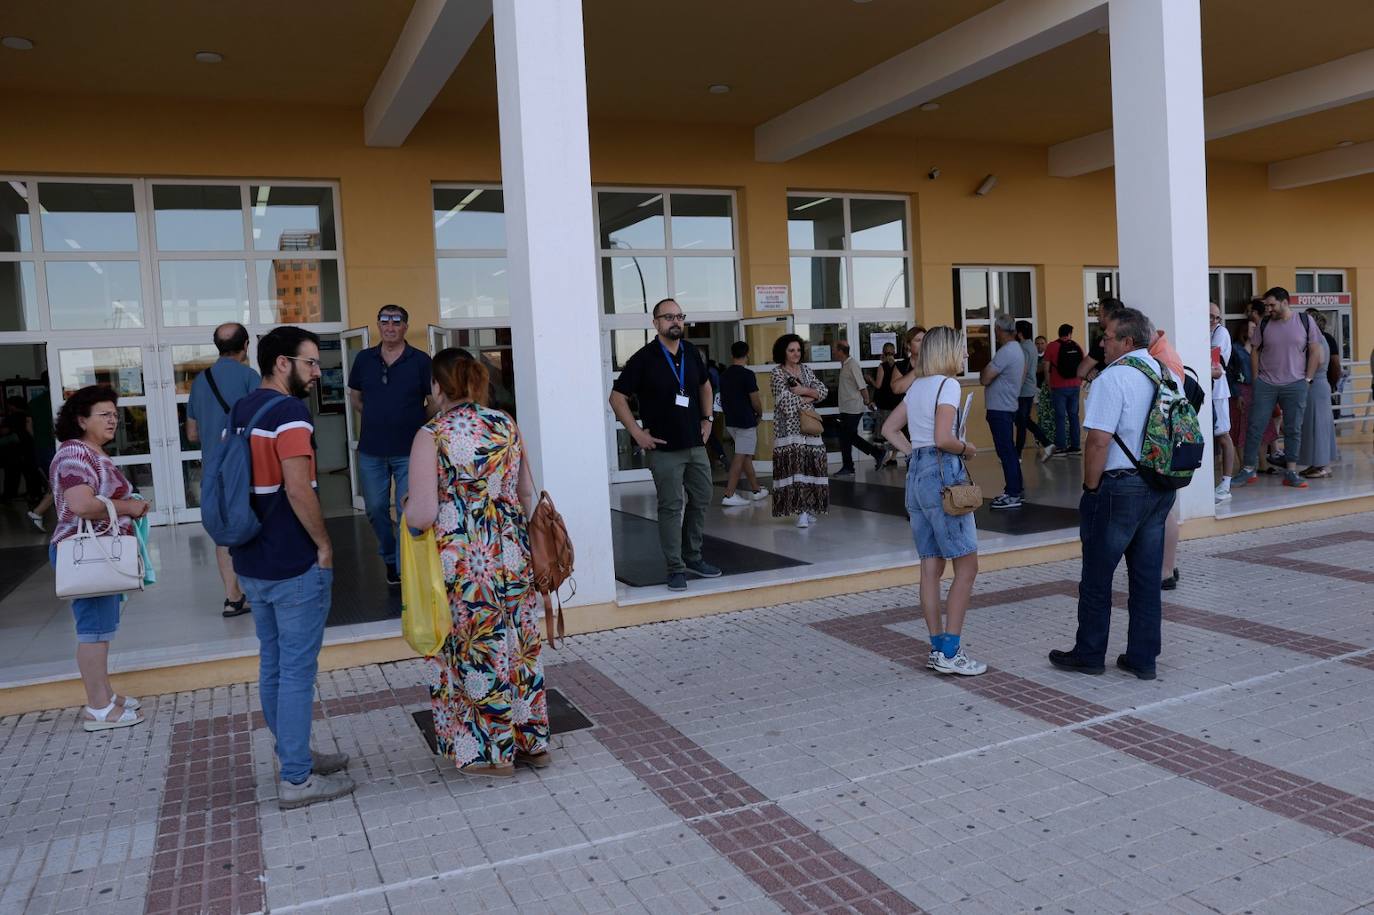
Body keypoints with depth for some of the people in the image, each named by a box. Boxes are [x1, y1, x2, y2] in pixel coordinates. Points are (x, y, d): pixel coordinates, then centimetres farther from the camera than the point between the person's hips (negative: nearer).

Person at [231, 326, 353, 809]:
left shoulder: (238, 412, 11)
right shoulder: (289, 411, -16)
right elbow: (298, 488, -24)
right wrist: (324, 544, -13)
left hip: (251, 564, 9)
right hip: (295, 566, -9)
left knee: (272, 664, 17)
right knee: (297, 670, 0)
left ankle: (294, 754, 31)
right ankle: (297, 779, 8)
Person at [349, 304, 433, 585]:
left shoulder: (420, 360, -5)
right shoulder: (364, 359, 4)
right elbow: (356, 397, 16)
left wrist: (415, 421, 0)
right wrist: (376, 418, 7)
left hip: (409, 451, -3)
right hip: (371, 450, 3)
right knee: (375, 509, 13)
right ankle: (389, 558, 35)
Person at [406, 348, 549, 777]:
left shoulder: (431, 436, -13)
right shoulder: (507, 425, 2)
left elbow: (420, 516, -16)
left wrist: (408, 509, 6)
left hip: (460, 566, -5)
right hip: (513, 557, 5)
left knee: (473, 653, 11)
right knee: (518, 648, 17)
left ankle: (490, 752, 25)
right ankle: (532, 742, 30)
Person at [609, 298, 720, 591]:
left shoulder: (691, 353, 7)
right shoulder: (644, 358, -10)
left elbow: (704, 385, 24)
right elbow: (617, 397, -8)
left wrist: (707, 418, 14)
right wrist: (637, 433, -10)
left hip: (696, 444, 6)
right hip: (664, 448, -6)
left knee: (701, 500, 13)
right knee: (671, 508, -1)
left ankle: (693, 557, 30)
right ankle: (676, 568, 8)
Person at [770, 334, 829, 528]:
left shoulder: (806, 369, 14)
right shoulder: (777, 372, -1)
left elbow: (823, 391, 6)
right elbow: (786, 400, -12)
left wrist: (804, 391, -9)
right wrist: (809, 397, -3)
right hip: (789, 428, -5)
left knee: (811, 466, 2)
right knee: (794, 467, -9)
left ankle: (808, 508, 11)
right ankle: (801, 511, -10)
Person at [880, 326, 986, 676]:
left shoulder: (916, 386, 15)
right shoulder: (948, 384, -10)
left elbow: (889, 429, 20)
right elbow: (942, 439, -20)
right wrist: (967, 448, -2)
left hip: (916, 473, 9)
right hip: (943, 475, -9)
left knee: (931, 567, 10)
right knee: (966, 566, -3)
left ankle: (937, 648, 15)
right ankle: (950, 652, -4)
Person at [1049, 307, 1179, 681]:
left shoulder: (1113, 377, -16)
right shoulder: (1170, 375, 9)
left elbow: (1099, 441, -21)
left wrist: (1090, 488, -11)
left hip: (1120, 487, -8)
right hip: (1161, 488, 8)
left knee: (1097, 577, 6)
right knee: (1147, 576, 12)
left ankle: (1089, 654, 17)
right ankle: (1143, 658, 19)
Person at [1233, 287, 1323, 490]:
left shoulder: (1305, 321, 1)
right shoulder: (1263, 325, 3)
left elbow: (1315, 352, 4)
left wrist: (1307, 379, -2)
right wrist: (1256, 380, 0)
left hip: (1295, 384, 0)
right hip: (1265, 384, 1)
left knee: (1293, 429, 4)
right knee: (1255, 427, -1)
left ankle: (1291, 472, 11)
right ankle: (1248, 470, 6)